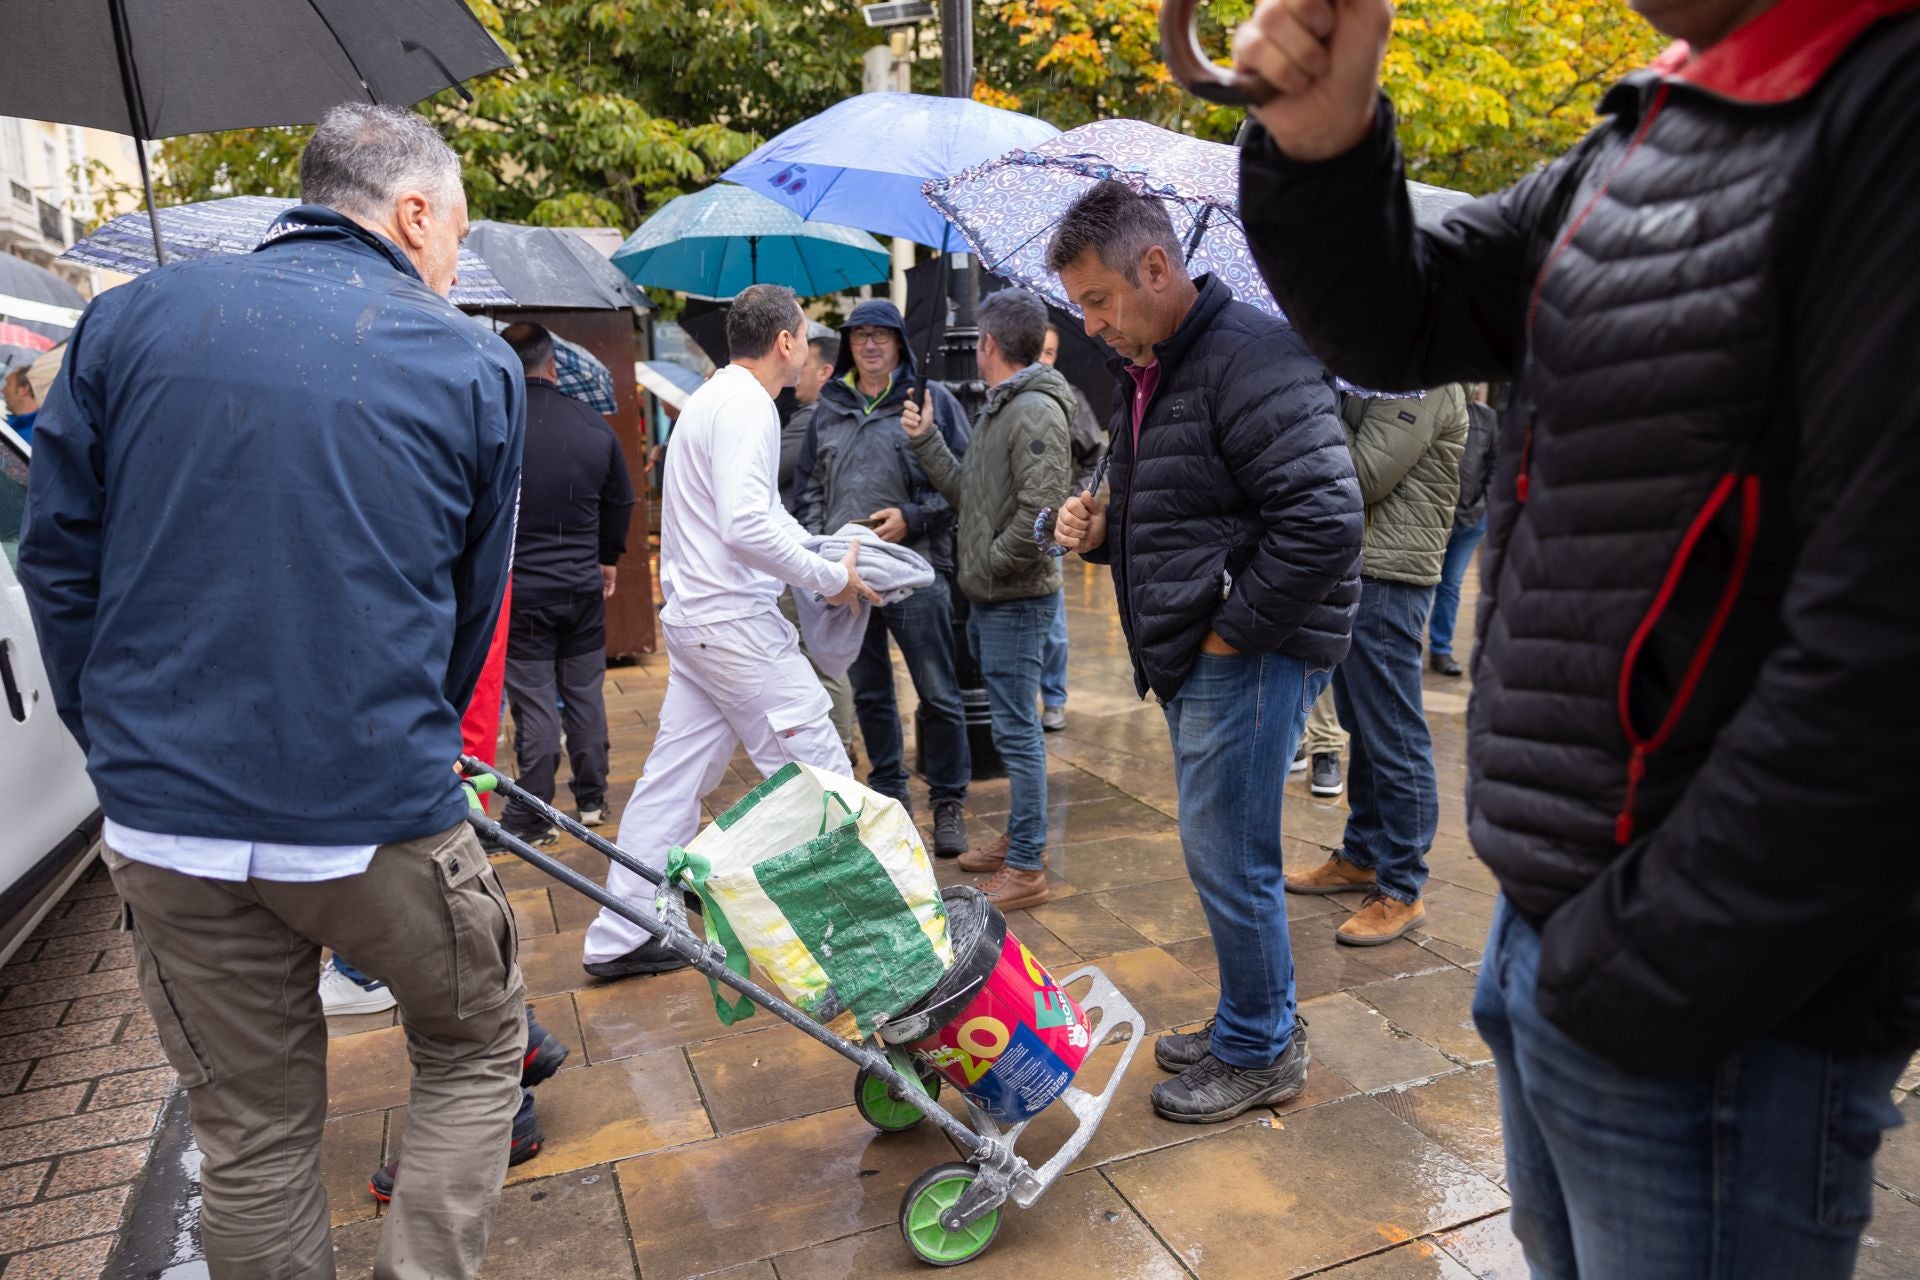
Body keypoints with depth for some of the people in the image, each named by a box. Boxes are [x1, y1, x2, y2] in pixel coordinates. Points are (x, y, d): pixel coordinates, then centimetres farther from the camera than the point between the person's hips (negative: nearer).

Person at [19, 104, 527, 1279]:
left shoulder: (131, 320, 5)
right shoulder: (476, 367, -1)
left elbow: (58, 563, 7)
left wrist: (121, 743, 17)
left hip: (166, 823, 4)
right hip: (381, 818, -3)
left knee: (253, 1136, 19)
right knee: (476, 1050, 21)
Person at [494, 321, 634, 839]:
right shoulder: (595, 426, 2)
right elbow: (621, 501, 12)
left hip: (521, 588, -4)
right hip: (584, 584, 4)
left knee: (533, 700, 1)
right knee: (585, 691, 14)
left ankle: (529, 817, 9)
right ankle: (591, 799, 25)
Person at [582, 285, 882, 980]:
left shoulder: (715, 396, 19)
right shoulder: (747, 407, -14)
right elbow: (747, 527, -26)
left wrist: (826, 552, 15)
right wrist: (831, 579, -15)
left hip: (694, 619, 10)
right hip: (735, 622, -10)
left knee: (675, 775, 12)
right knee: (819, 771, 0)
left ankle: (620, 938, 19)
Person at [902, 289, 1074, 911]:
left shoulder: (1036, 412, -16)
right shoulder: (996, 408, 16)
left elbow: (1040, 513, -25)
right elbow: (966, 489, 15)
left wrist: (990, 563, -15)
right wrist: (925, 441, 10)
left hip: (1016, 600, -10)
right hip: (987, 598, 10)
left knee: (1017, 730, -4)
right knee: (1012, 725, 18)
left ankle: (1026, 869, 6)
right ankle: (1021, 838, 32)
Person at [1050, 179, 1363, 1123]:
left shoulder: (1252, 357, -16)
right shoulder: (1148, 375, 16)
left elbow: (1326, 519, -25)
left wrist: (1235, 631, -18)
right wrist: (1101, 530, 5)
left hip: (1249, 655, -9)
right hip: (1195, 657, 10)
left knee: (1227, 857, 0)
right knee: (1221, 851, 17)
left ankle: (1259, 1053, 21)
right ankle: (1251, 1026, 35)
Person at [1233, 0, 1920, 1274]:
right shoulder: (1647, 131, 7)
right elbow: (1394, 320, 12)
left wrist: (1638, 978, -18)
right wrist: (1323, 141, -7)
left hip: (1721, 1011, -7)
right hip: (1545, 929, 8)